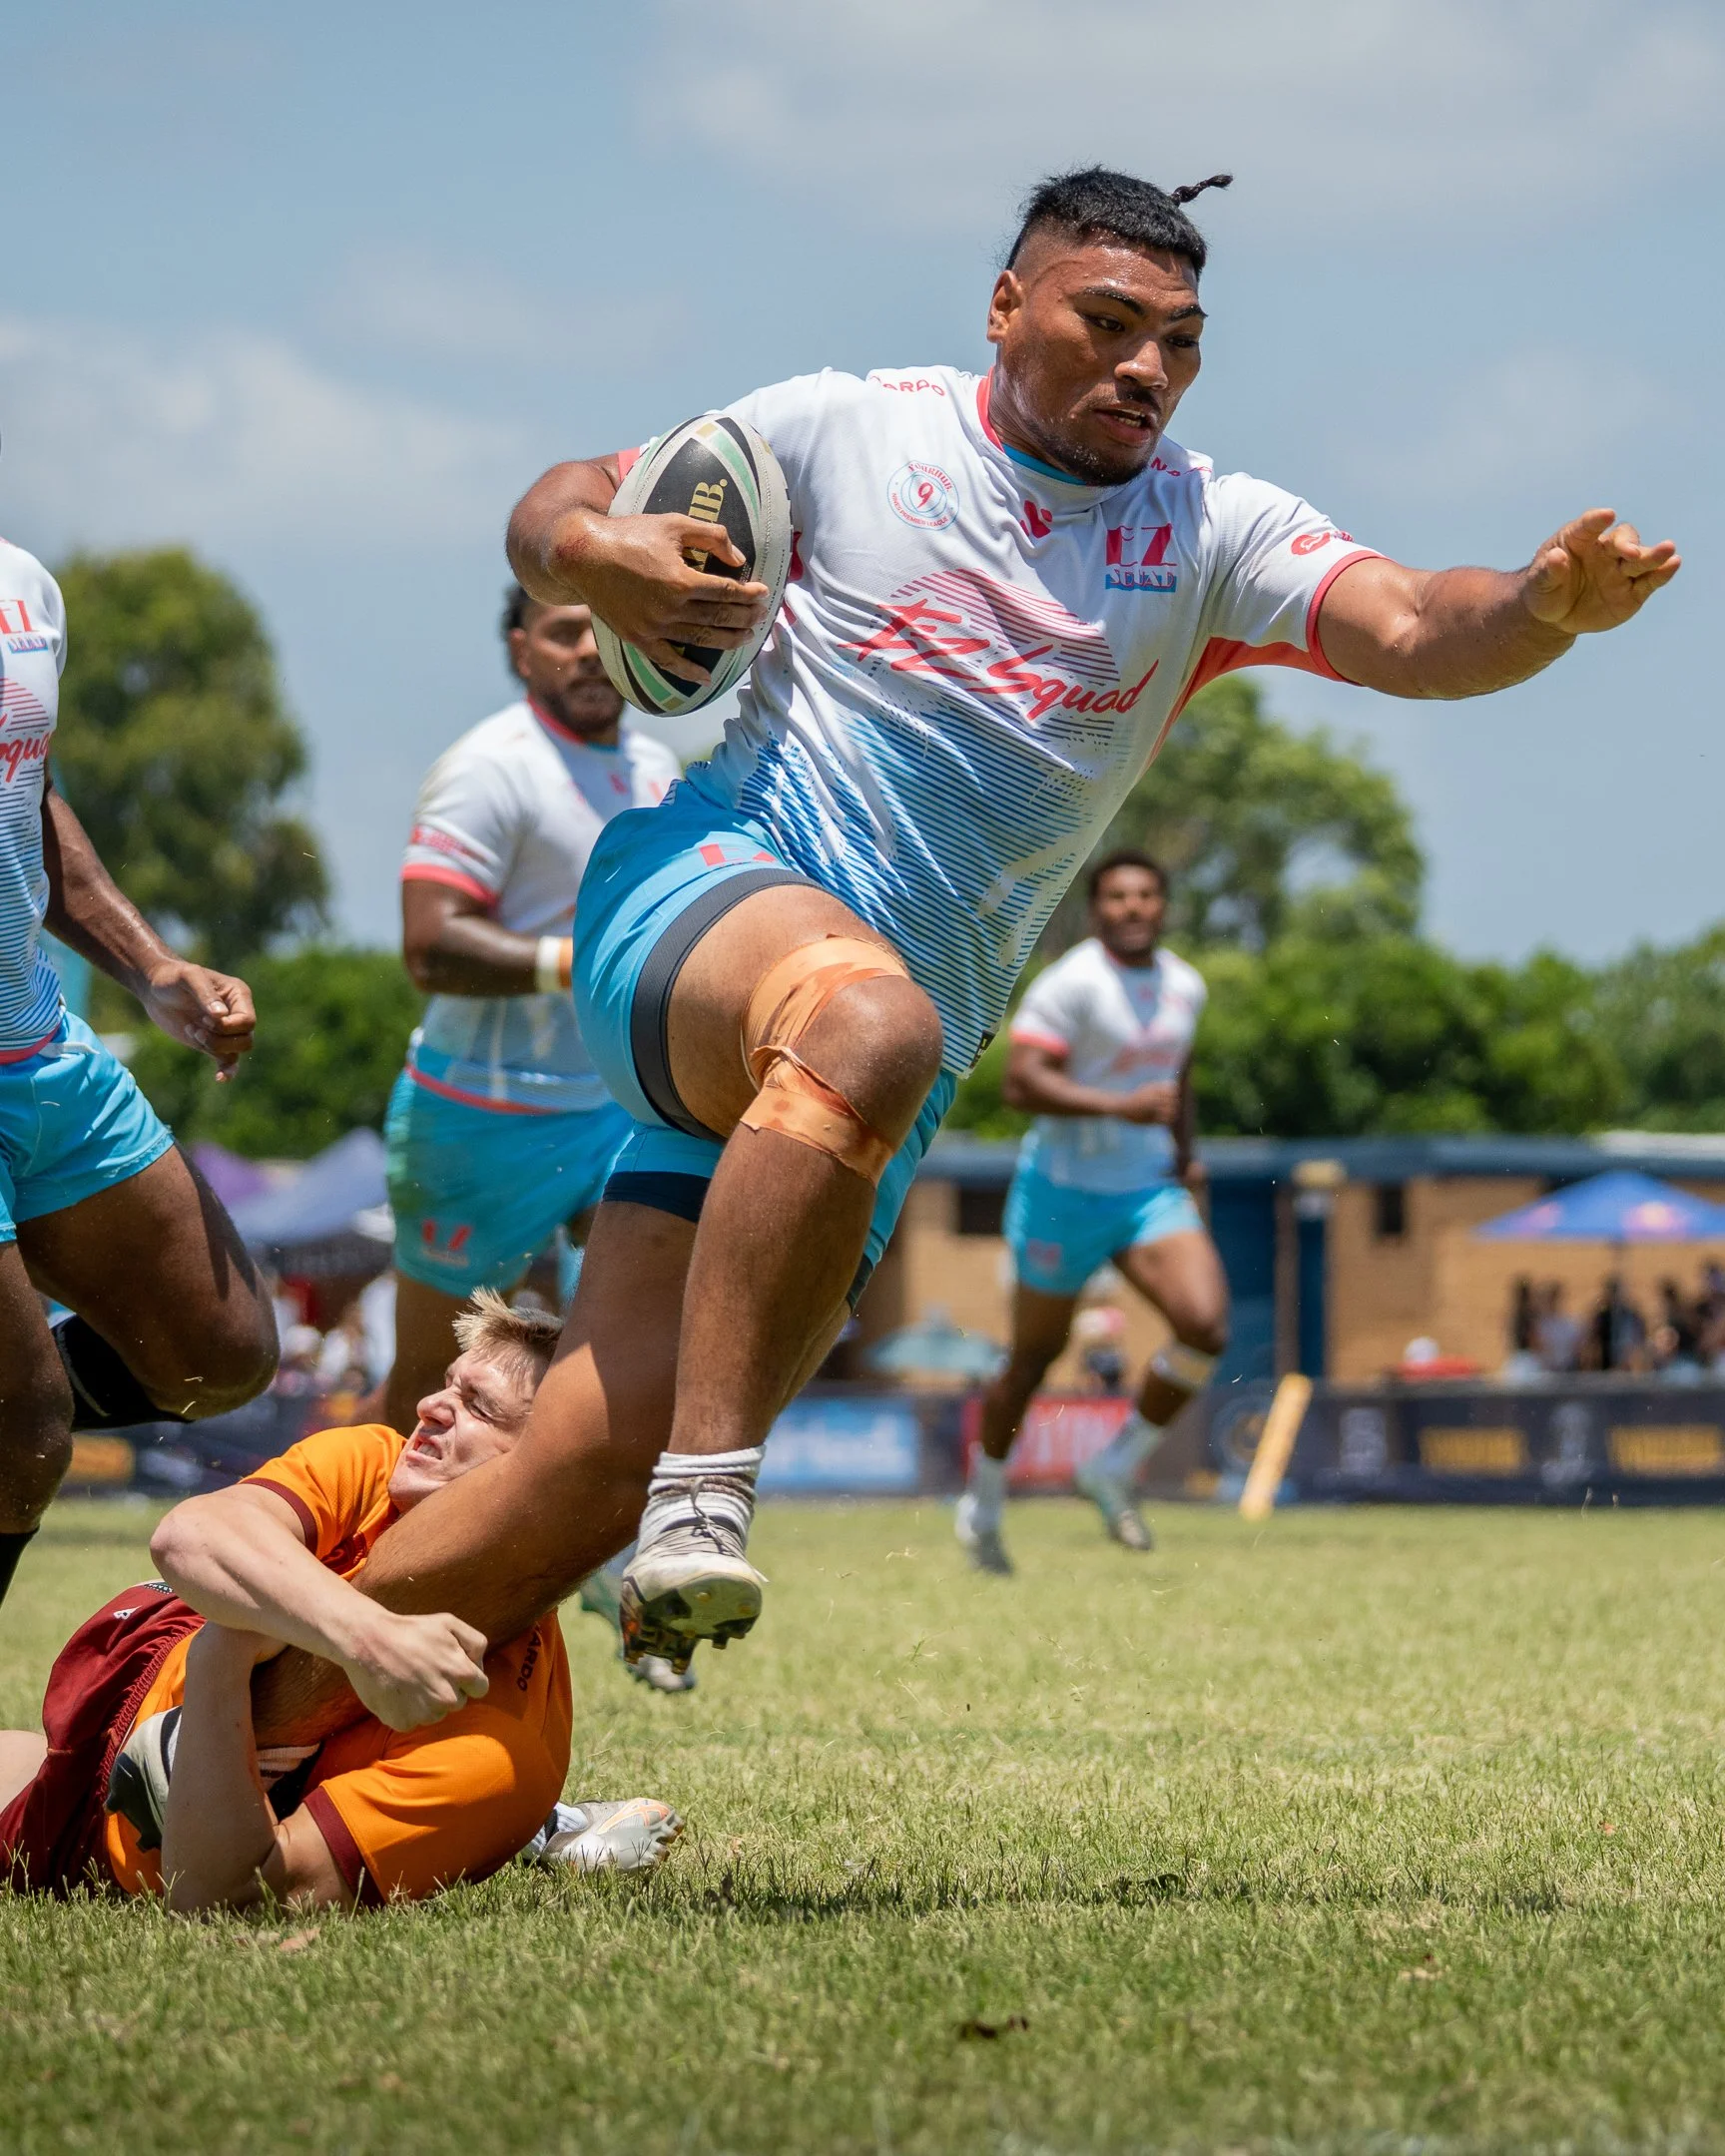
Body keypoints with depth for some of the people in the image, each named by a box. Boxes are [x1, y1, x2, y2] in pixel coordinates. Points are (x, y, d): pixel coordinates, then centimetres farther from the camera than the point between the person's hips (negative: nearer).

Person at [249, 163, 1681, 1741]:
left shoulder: (1212, 538, 8)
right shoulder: (849, 429, 5)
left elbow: (1409, 630, -8)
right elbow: (559, 507, 13)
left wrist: (1550, 603, -30)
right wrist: (585, 553, -12)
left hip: (886, 1079, 3)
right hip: (707, 894, -3)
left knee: (579, 1500, -7)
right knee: (864, 1020, -41)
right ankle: (704, 1493, -39)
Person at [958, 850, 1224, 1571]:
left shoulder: (1185, 986, 6)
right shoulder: (1071, 984, -16)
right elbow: (1020, 1082, -24)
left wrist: (1187, 1148, 8)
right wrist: (1120, 1107, -32)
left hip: (1150, 1189, 5)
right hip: (1064, 1192, -5)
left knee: (1205, 1327, -17)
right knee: (1034, 1356, 8)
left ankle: (1116, 1467, 3)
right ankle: (983, 1502, 30)